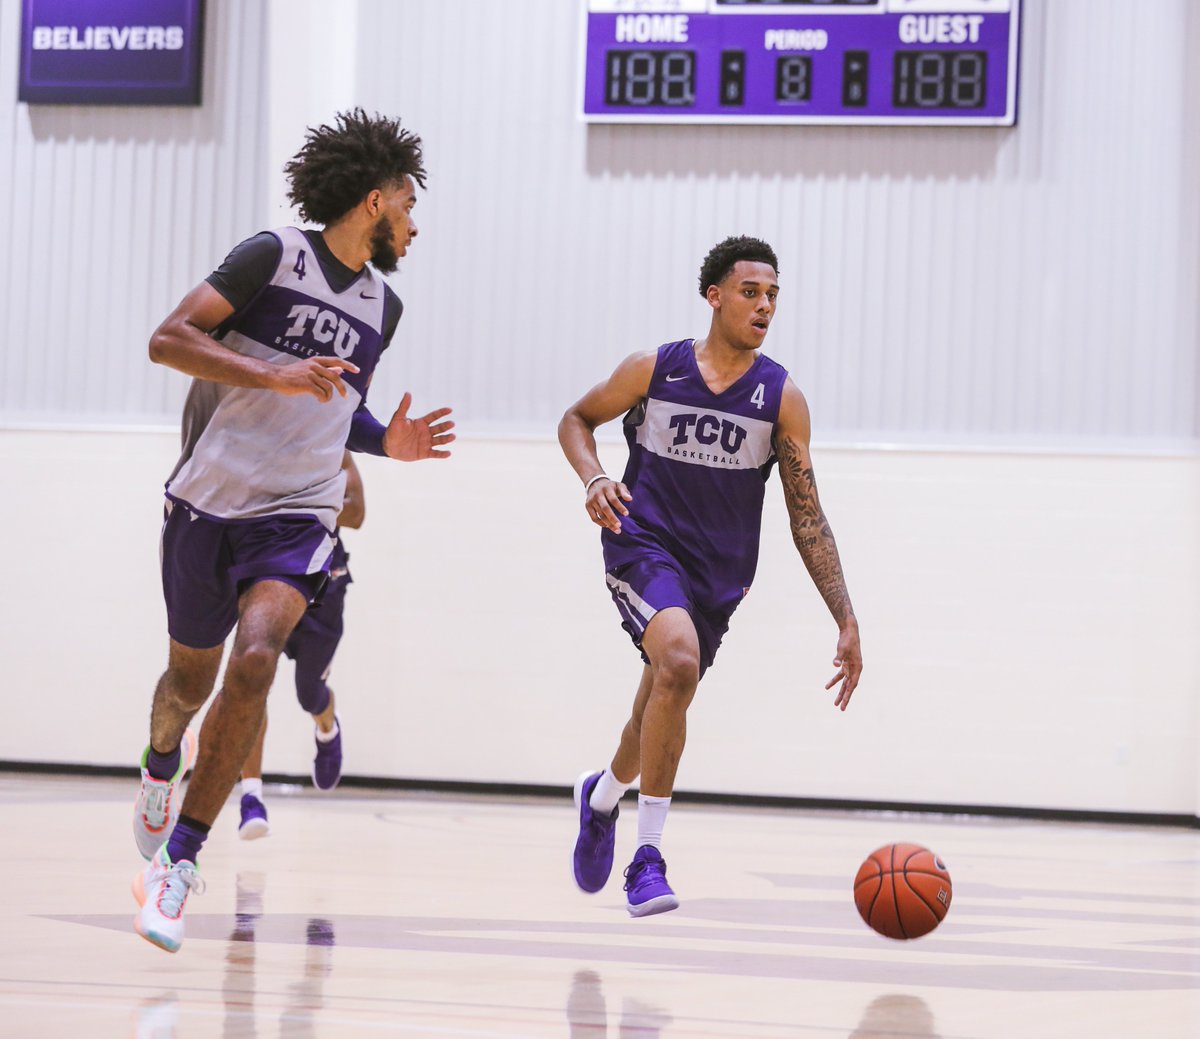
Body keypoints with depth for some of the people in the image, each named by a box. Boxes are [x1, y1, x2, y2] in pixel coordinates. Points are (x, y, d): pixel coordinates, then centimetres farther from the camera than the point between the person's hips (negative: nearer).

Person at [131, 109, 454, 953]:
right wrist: (275, 375, -23)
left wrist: (387, 442, 10)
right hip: (209, 501, -2)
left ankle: (177, 863, -19)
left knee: (254, 662, -23)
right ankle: (163, 762, 52)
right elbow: (168, 339, -13)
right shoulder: (276, 255, -5)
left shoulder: (382, 306, 14)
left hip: (297, 518, 3)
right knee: (191, 676, 15)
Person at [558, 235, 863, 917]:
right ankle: (648, 855, -24)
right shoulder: (653, 370, -4)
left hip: (719, 572, 3)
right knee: (679, 661, -30)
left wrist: (847, 622, -6)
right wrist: (594, 479, -9)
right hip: (645, 545, -3)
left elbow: (807, 517, -1)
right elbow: (578, 419, 13)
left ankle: (604, 794, 52)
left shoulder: (782, 398, -3)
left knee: (662, 708, 15)